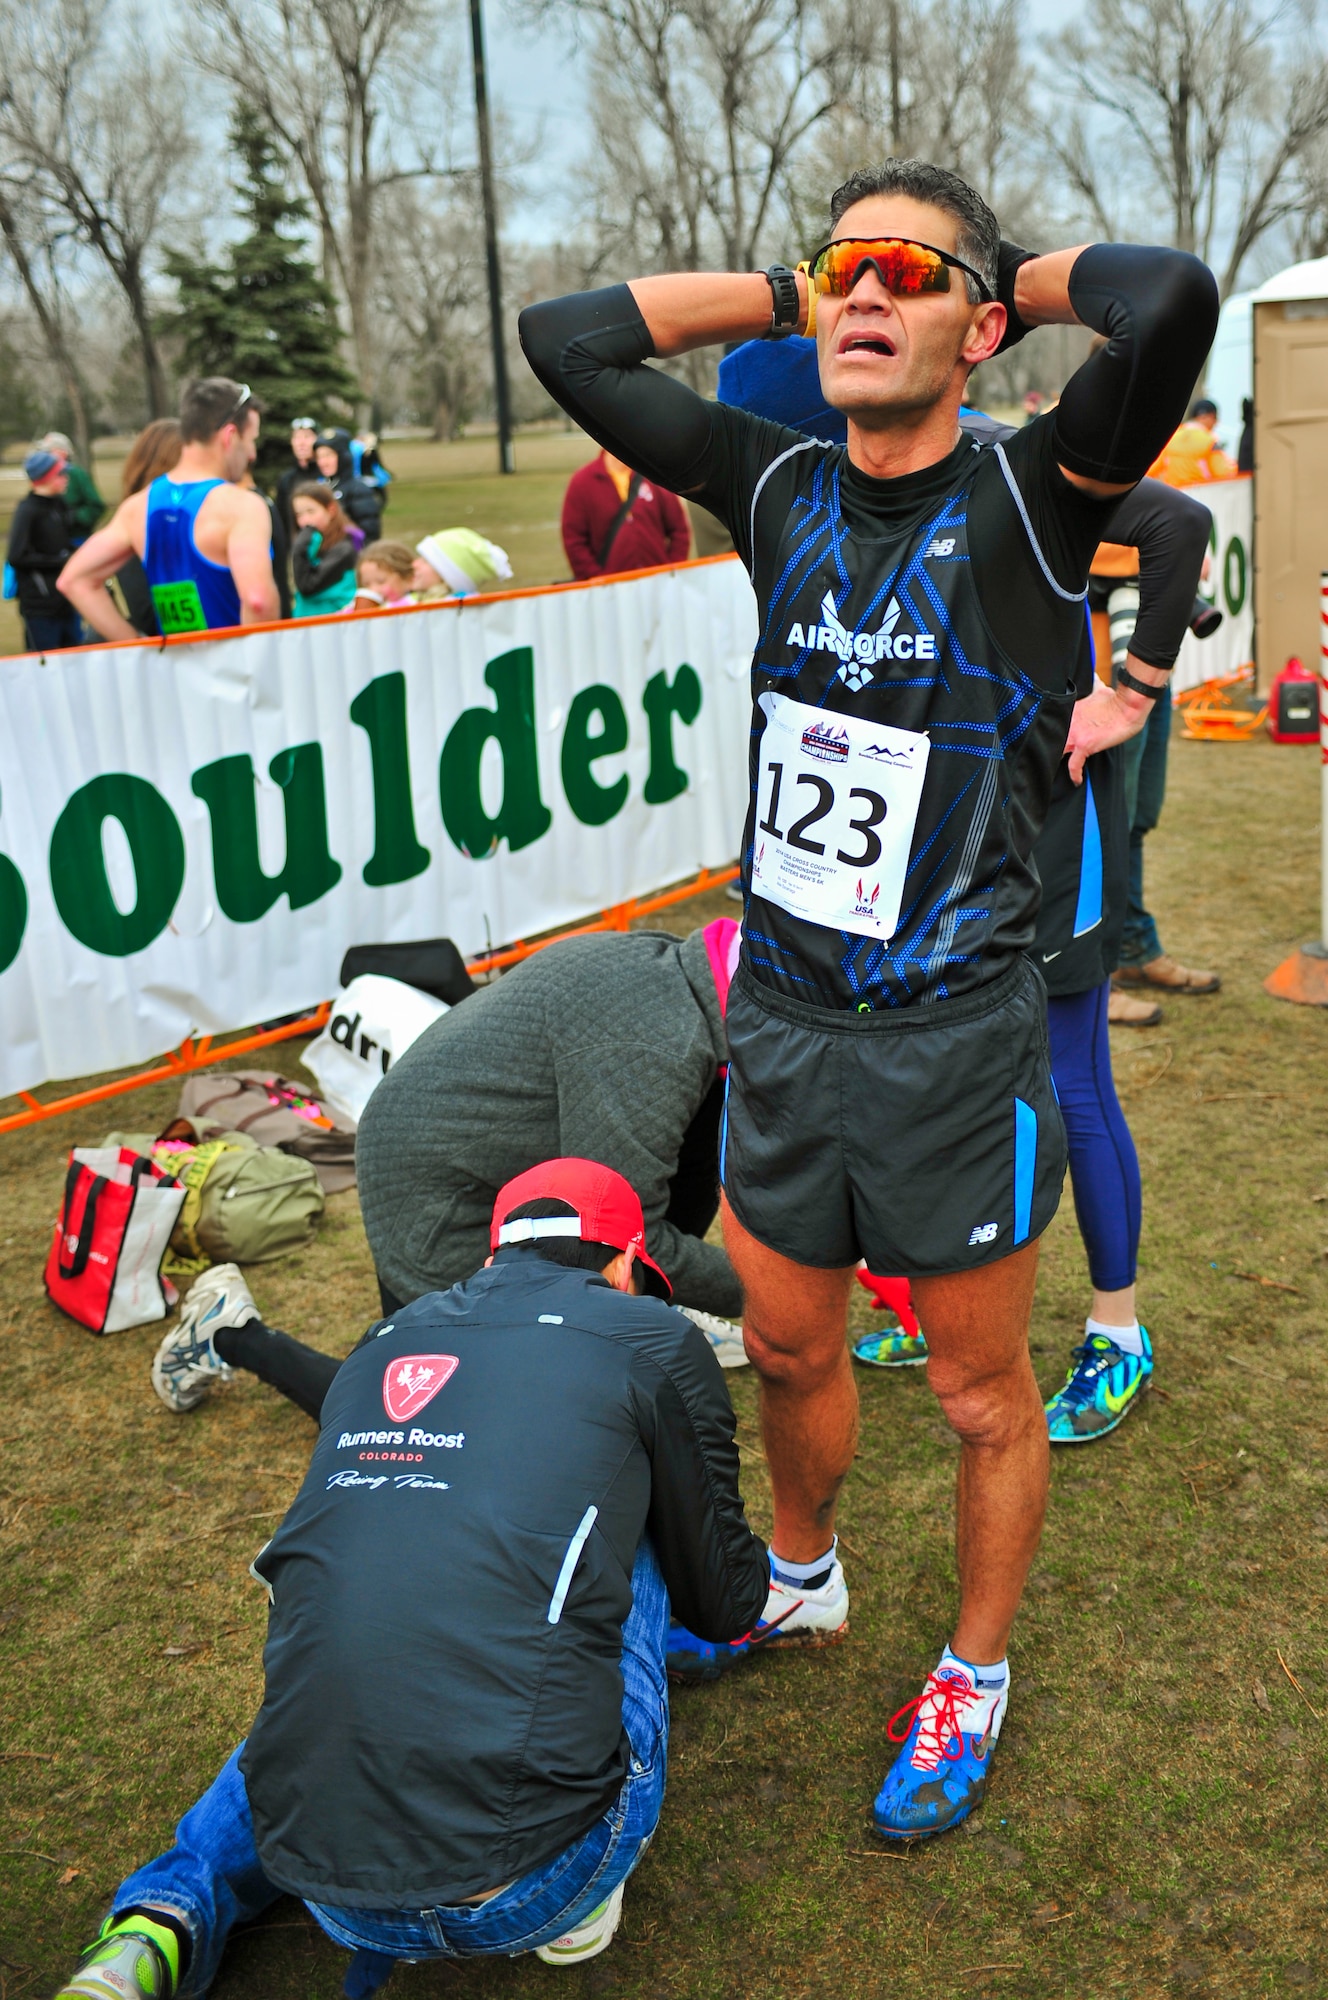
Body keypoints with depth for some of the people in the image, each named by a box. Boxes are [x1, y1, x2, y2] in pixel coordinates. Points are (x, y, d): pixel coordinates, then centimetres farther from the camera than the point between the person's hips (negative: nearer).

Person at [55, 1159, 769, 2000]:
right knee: (630, 1518, 16)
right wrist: (760, 1570, 38)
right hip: (529, 1893, -4)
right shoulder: (652, 1339, 2)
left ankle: (166, 1921, 16)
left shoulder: (382, 1343, 15)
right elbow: (723, 1604, 14)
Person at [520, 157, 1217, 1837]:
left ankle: (974, 1674, 38)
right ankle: (799, 1581, 51)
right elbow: (566, 340, 7)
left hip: (955, 1047, -5)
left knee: (980, 1394, 14)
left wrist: (1027, 279, -10)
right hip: (778, 1019, 5)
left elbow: (1172, 302, -30)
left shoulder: (1028, 501, -11)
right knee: (784, 1347, 23)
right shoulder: (782, 490, 3)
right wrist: (785, 294, 4)